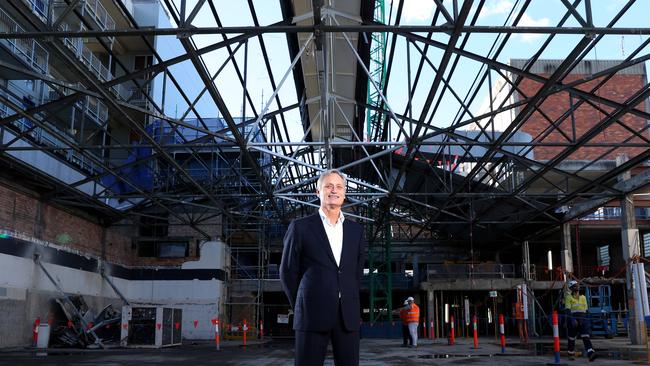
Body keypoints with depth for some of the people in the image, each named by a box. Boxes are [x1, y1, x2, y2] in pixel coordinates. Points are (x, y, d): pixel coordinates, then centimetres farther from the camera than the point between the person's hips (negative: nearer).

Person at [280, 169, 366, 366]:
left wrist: (350, 303, 13)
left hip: (348, 315, 3)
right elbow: (288, 271, 5)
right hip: (313, 314, -3)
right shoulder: (300, 227, 1)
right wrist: (301, 307, 8)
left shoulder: (356, 230, 12)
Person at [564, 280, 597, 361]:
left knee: (586, 336, -14)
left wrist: (587, 321, 16)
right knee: (571, 337, 8)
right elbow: (568, 310, -10)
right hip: (572, 319, -3)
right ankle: (571, 353, 23)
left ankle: (590, 353, -27)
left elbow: (586, 310, 19)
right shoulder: (569, 297, 0)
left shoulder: (583, 297, 15)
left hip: (583, 319, 3)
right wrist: (572, 320, -23)